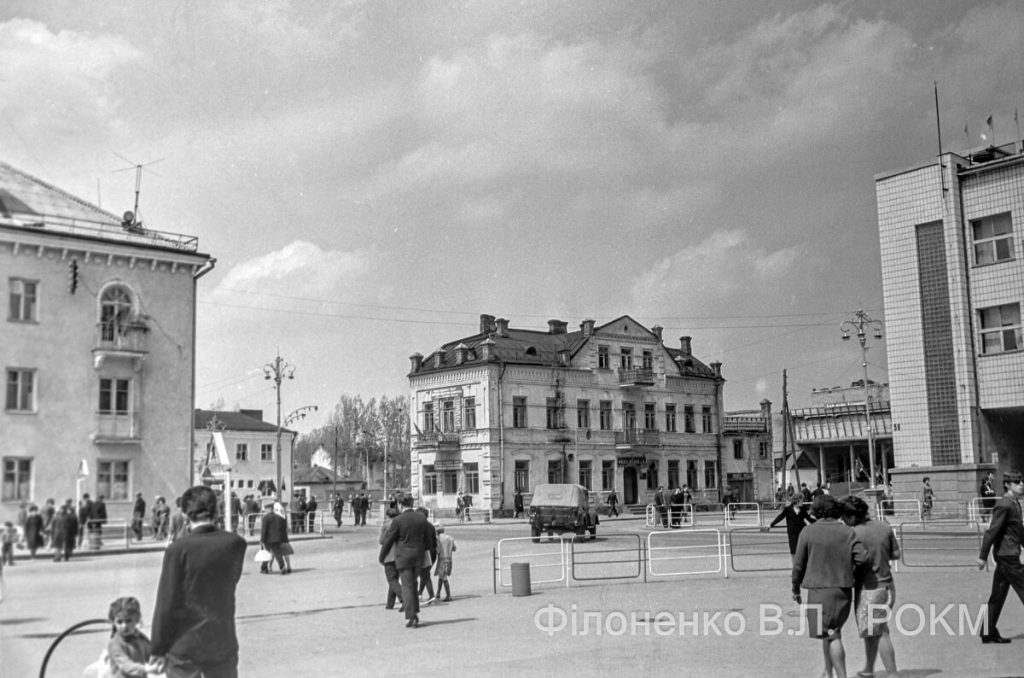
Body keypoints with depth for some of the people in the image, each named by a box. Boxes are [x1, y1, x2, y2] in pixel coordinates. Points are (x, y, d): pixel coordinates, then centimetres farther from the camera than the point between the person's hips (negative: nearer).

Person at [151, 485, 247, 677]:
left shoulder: (178, 549, -14)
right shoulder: (235, 543, -6)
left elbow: (166, 604, -10)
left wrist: (159, 648, -1)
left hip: (184, 645, -2)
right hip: (222, 642, 2)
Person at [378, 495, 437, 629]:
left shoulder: (397, 521, -14)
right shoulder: (422, 518, -1)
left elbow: (388, 541, -6)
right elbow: (427, 537, 11)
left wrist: (381, 557, 8)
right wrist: (430, 551, 27)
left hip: (403, 557, -4)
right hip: (418, 556, 4)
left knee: (407, 586, -1)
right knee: (412, 584, 19)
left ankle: (411, 618, -5)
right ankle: (415, 614, 20)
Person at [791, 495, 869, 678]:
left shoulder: (808, 532, -4)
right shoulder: (848, 532, 2)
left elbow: (799, 564, -2)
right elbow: (862, 557, -8)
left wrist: (796, 589, 10)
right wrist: (848, 566, 12)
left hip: (819, 588, -4)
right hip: (844, 589, 4)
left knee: (832, 636, -1)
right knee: (831, 632, 18)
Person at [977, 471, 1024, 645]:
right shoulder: (1004, 505, -16)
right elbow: (991, 531, -18)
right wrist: (983, 556, -18)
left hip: (1006, 555, 9)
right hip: (1007, 554, -9)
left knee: (998, 595, 11)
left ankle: (989, 632, 17)